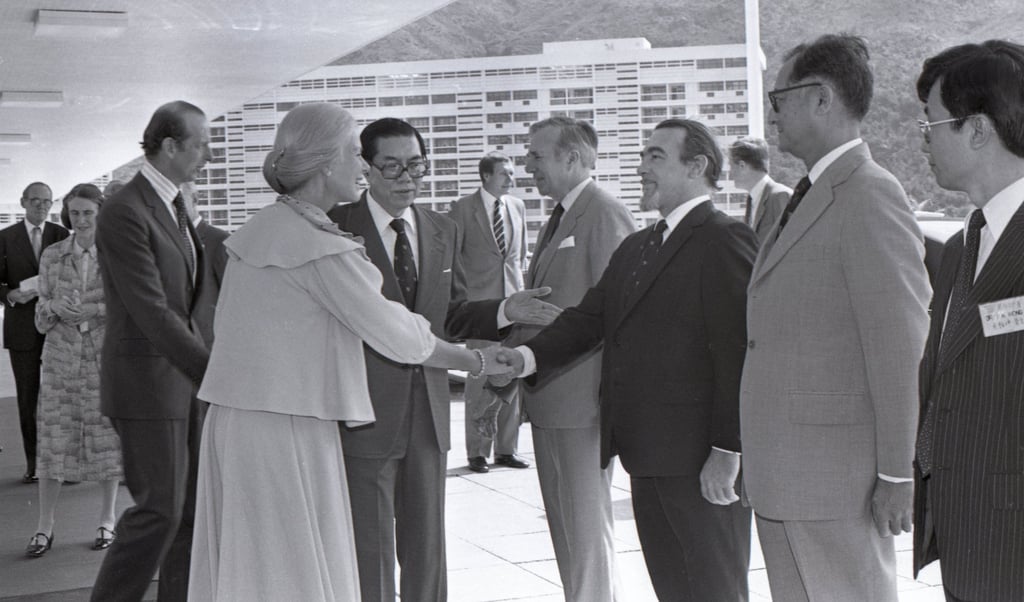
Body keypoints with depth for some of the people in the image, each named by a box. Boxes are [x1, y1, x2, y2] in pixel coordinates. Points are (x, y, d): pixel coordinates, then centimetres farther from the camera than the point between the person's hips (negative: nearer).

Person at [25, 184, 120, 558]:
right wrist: (54, 308, -12)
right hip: (61, 357, 2)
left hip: (104, 358, -1)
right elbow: (41, 317, 10)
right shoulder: (52, 256, 7)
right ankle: (44, 528, 10)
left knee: (107, 439, 4)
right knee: (53, 440, 0)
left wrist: (90, 310, -15)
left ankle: (107, 521, 18)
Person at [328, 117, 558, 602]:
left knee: (426, 546, 16)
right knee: (369, 548, 5)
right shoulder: (337, 227, -7)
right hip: (366, 413, -5)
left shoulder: (443, 231, 11)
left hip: (428, 411, 5)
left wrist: (504, 311, -3)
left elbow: (452, 316, 13)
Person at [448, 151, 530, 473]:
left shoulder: (517, 206, 12)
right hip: (480, 303, -5)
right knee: (480, 378, -2)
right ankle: (477, 451, 7)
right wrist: (462, 296, -6)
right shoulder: (463, 208, -3)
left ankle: (506, 449, 16)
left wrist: (520, 288, 13)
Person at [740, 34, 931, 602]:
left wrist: (896, 474, -16)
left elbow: (900, 346, -17)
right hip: (782, 474, 9)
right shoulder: (807, 198, 16)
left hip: (836, 474, -9)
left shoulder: (870, 195, -14)